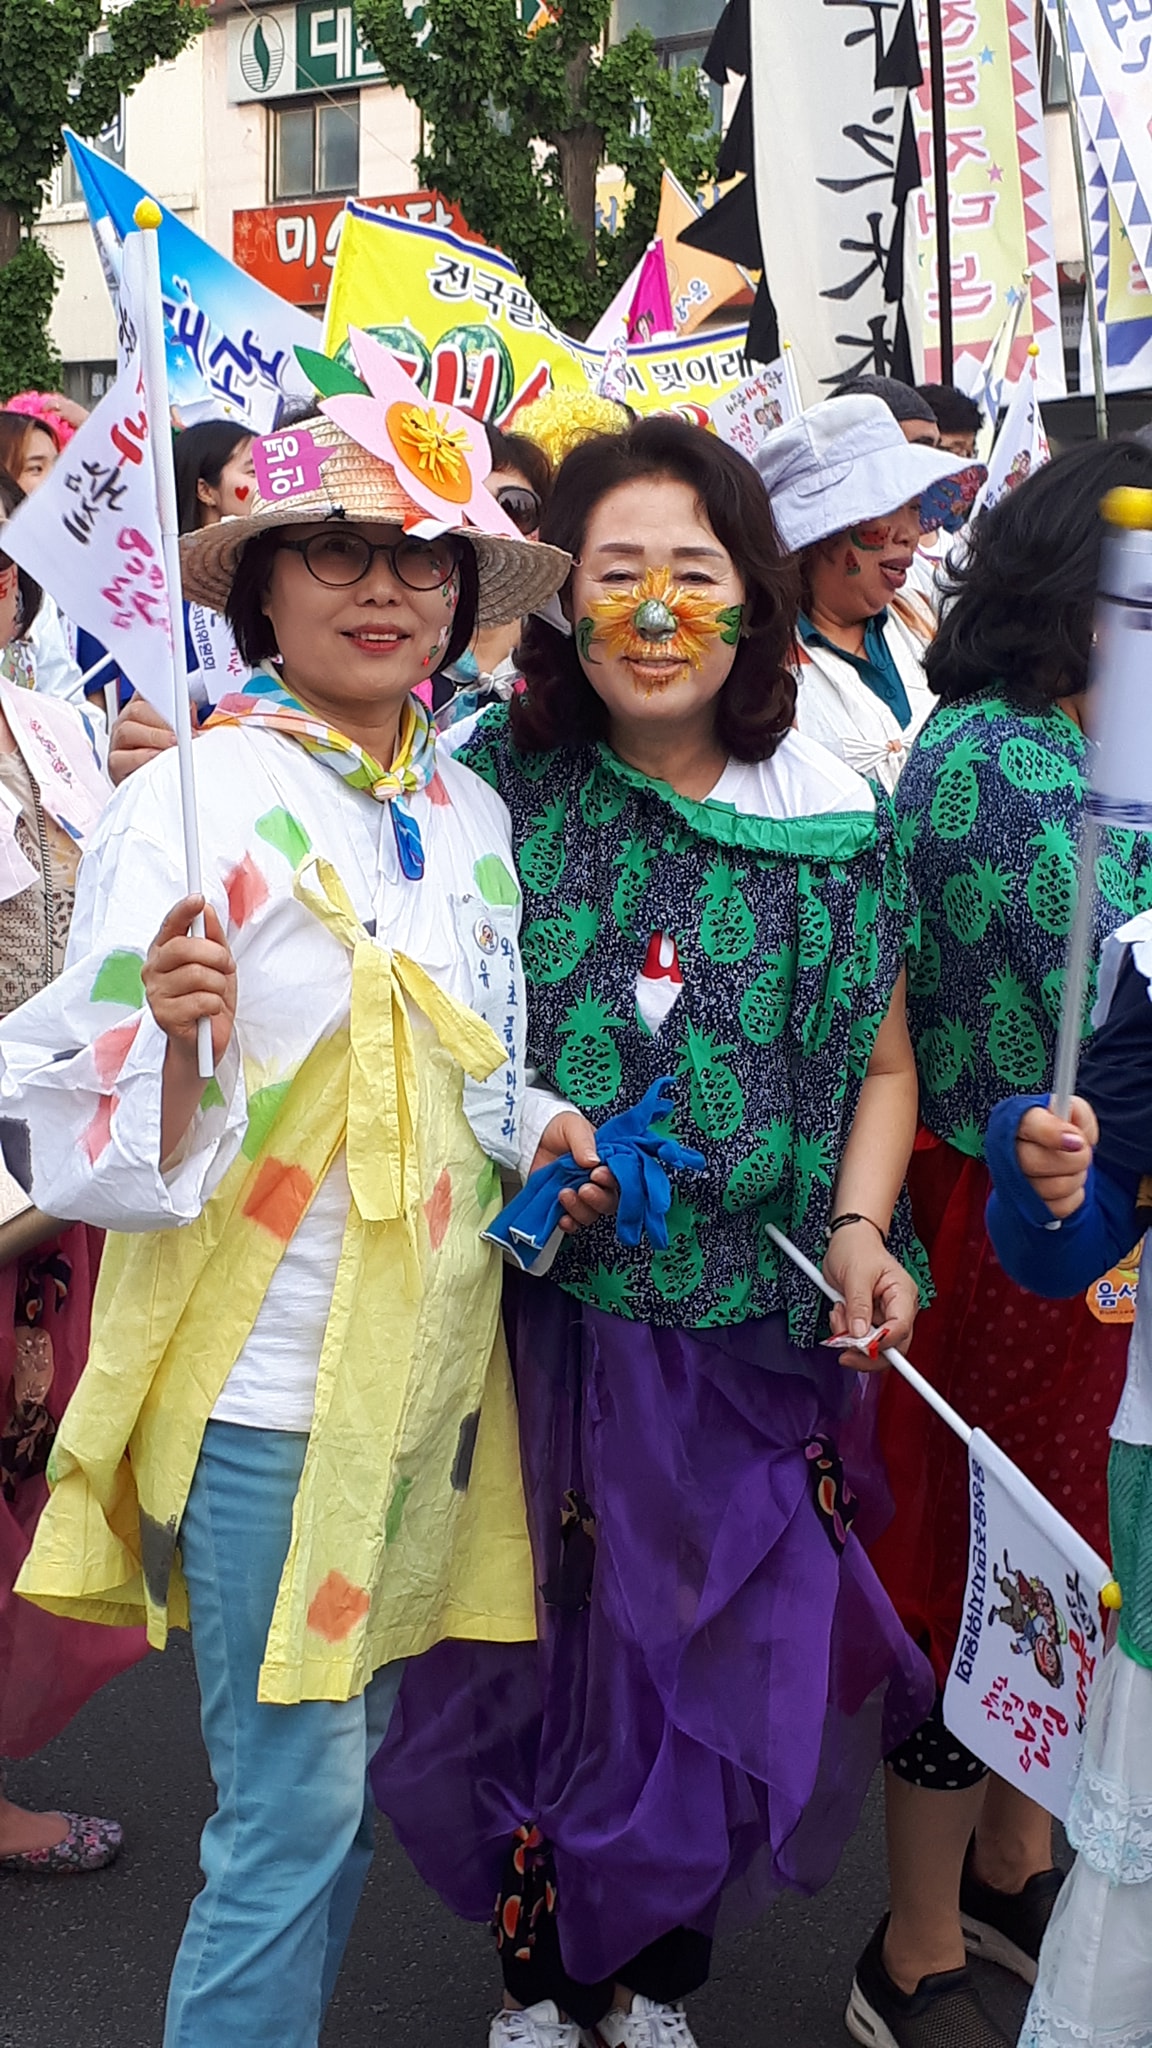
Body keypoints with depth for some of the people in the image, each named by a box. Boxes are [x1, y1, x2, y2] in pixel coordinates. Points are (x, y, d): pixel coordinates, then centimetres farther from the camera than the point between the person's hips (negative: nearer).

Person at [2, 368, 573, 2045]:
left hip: (428, 1361, 7)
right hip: (266, 1377, -6)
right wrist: (182, 1042, -34)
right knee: (295, 1800, 0)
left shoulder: (473, 813, 7)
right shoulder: (193, 804, -12)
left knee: (347, 1770, 18)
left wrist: (550, 1148, 2)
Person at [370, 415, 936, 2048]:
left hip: (753, 1338, 1)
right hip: (539, 1320, -1)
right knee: (537, 1663, 9)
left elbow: (882, 1064, 6)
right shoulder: (494, 779, -5)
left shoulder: (832, 822, -1)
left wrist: (860, 1229, -7)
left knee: (726, 1670, 10)